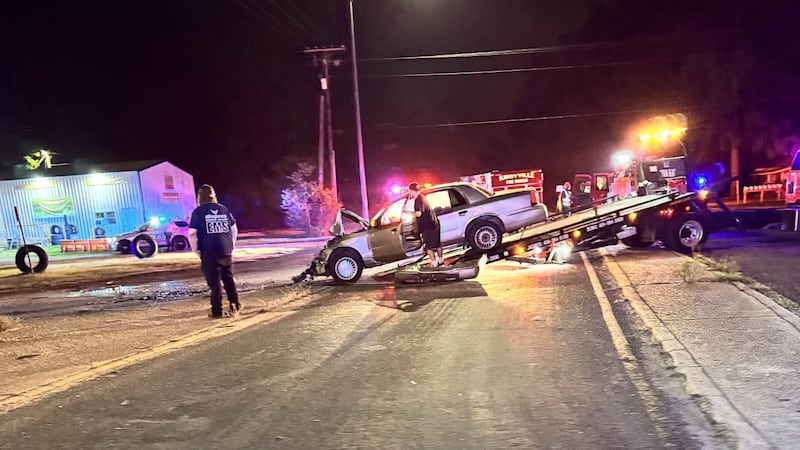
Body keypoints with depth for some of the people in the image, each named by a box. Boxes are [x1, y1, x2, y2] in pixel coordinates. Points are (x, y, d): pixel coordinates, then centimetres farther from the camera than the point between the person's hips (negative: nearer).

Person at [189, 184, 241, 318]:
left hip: (209, 254, -4)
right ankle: (235, 305, 24)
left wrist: (197, 251, -3)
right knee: (228, 278, 20)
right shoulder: (223, 209, 8)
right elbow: (234, 229, 13)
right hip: (226, 252, 4)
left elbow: (192, 234, -12)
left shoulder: (198, 212, -5)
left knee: (214, 283, 3)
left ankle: (217, 311, 7)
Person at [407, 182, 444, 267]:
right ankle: (440, 260, 31)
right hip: (434, 223, 10)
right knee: (437, 244, 19)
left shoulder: (418, 200, -19)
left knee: (429, 247, -1)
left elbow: (418, 213, -29)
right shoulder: (421, 197, 12)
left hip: (428, 226, -10)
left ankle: (434, 264, 3)